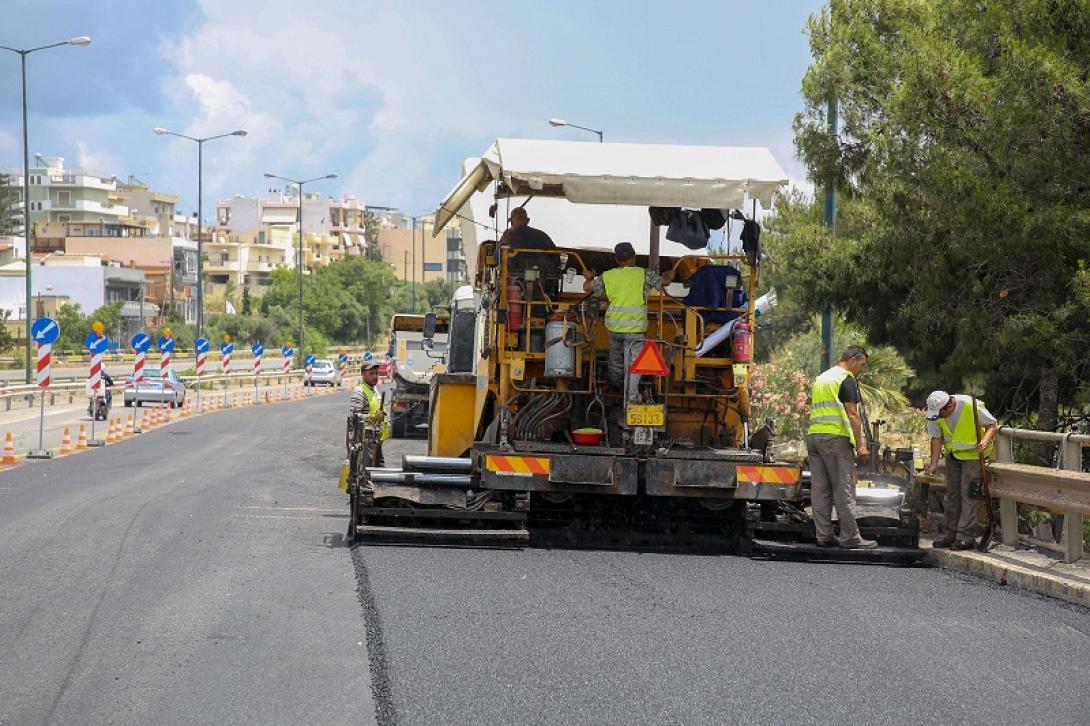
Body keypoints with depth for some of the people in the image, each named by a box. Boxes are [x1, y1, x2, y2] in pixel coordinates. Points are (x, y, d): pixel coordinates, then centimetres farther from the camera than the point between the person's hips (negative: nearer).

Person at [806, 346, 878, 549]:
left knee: (820, 490, 6)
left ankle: (824, 536, 7)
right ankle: (850, 538, -5)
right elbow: (852, 414, -12)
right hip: (835, 437, -8)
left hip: (813, 435, 8)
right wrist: (860, 444, -12)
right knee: (844, 490, -5)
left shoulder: (820, 378, 21)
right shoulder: (846, 379, -5)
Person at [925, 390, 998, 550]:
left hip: (973, 454, -6)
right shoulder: (935, 414, -12)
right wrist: (934, 464, -10)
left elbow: (992, 424, -15)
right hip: (953, 455, 6)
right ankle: (952, 534, 15)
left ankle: (966, 536, -10)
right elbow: (936, 438, -5)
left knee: (969, 494, -11)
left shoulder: (971, 407, -27)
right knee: (952, 494, 8)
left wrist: (985, 441, -33)